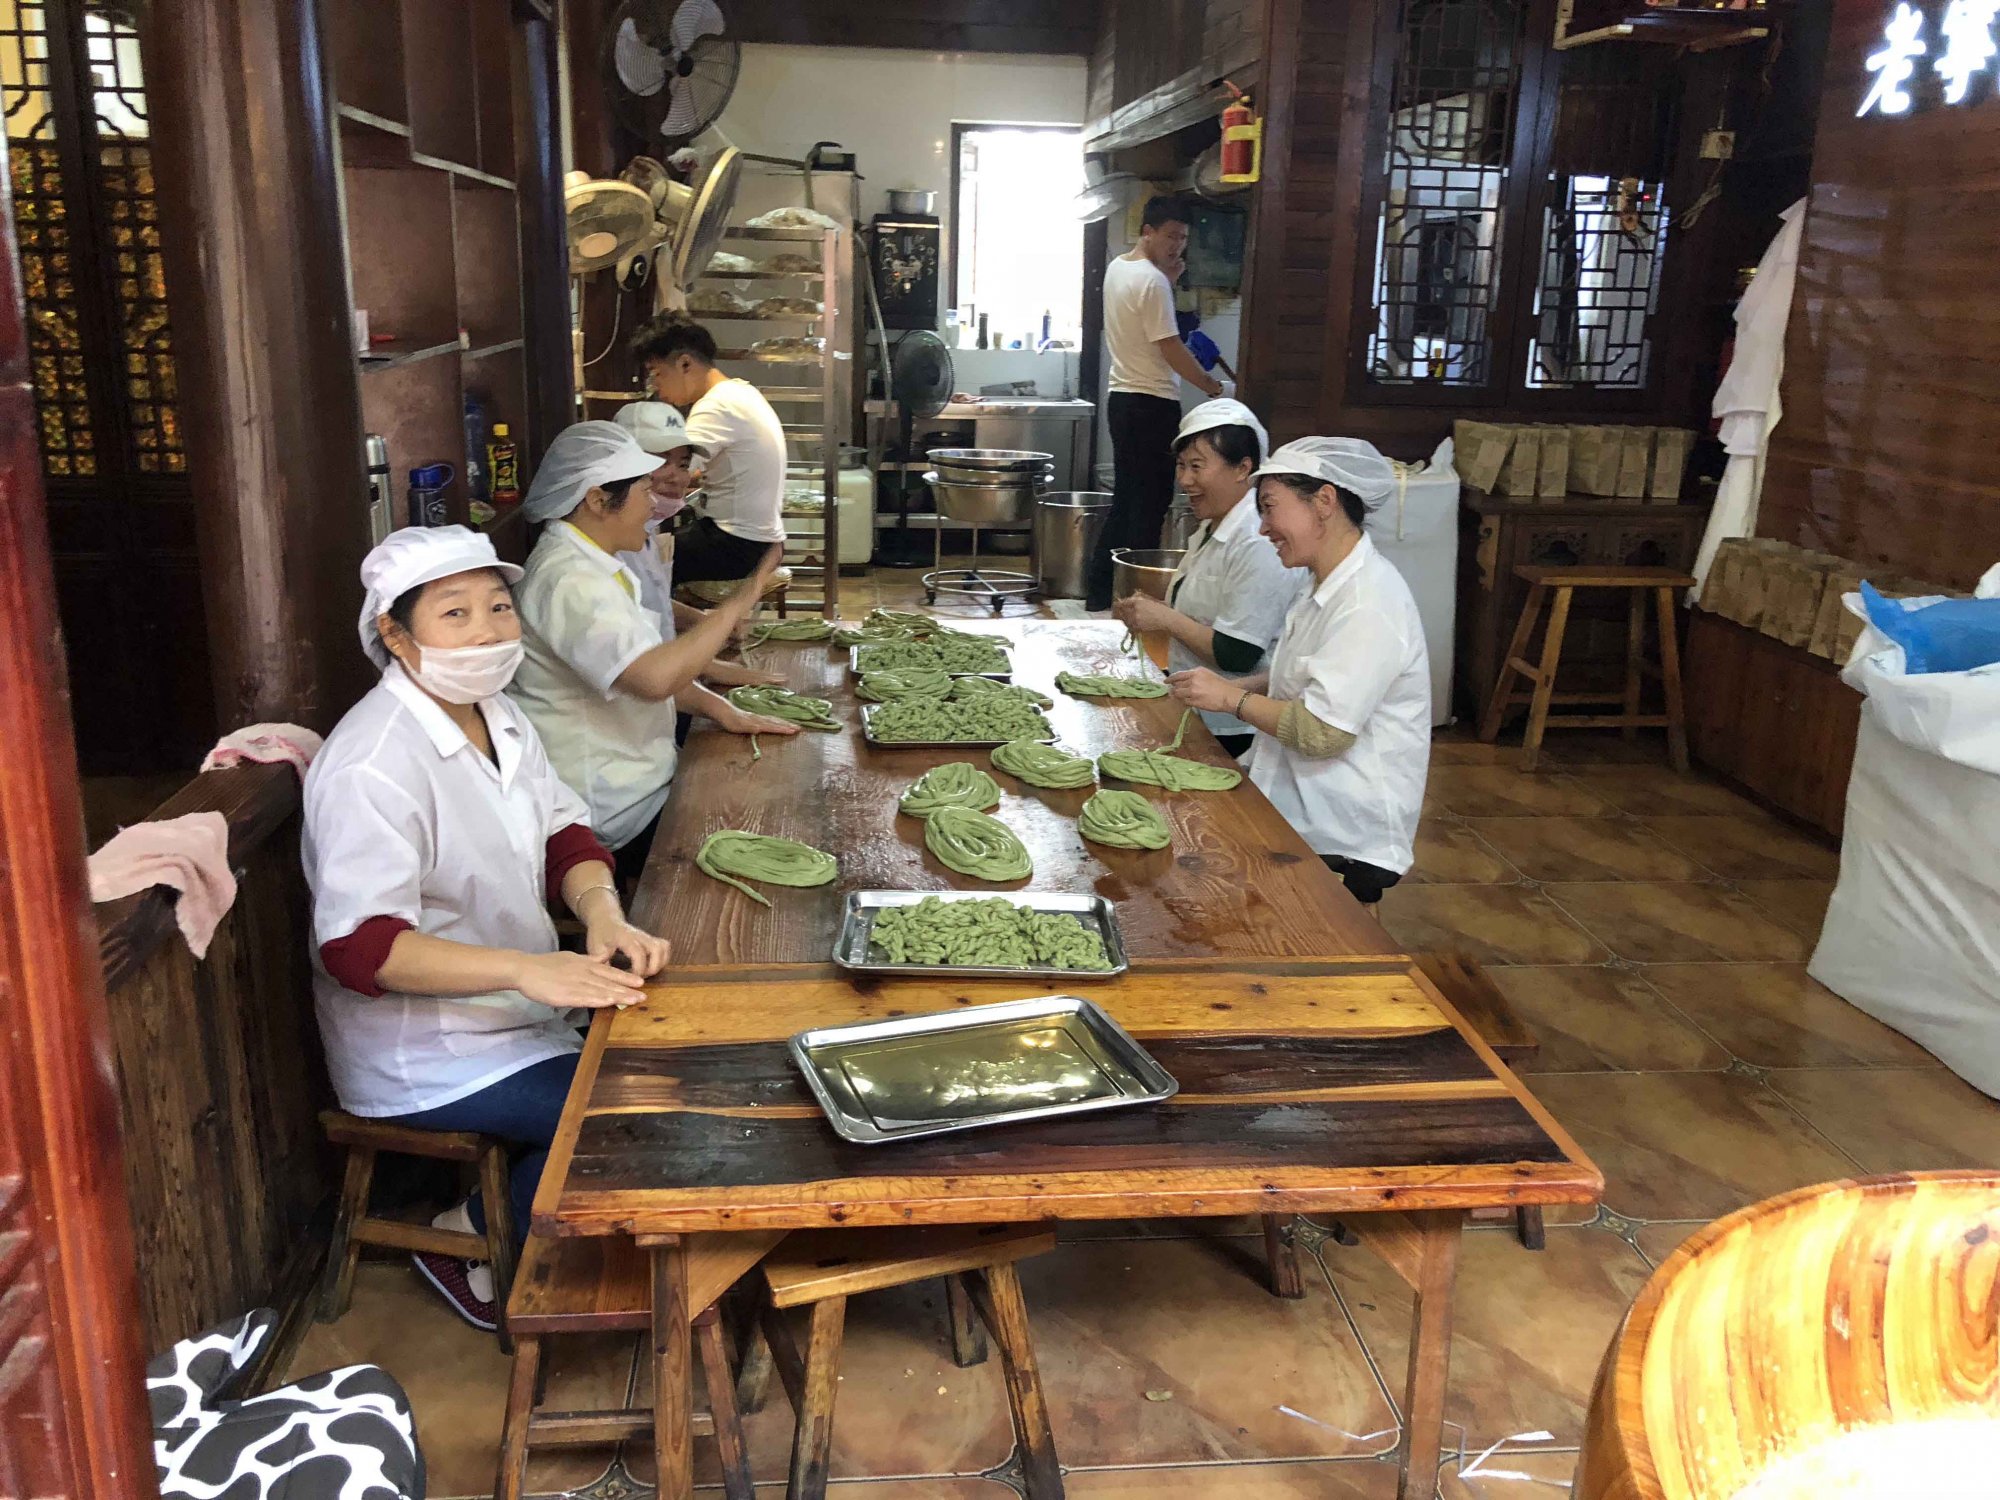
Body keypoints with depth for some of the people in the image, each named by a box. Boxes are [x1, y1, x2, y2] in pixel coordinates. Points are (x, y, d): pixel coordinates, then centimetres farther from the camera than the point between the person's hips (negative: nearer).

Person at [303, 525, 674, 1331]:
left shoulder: (496, 716, 4)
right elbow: (357, 946, -30)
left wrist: (602, 914, -16)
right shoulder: (373, 765, -25)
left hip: (515, 1019, 9)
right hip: (424, 1060, -9)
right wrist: (525, 969, -40)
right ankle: (472, 1240, 8)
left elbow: (562, 830, 6)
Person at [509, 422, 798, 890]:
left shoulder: (593, 565, 11)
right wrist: (738, 602, -26)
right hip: (609, 807, -10)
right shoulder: (568, 581, -23)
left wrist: (722, 710, 2)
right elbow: (654, 678, -36)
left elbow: (646, 661, 17)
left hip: (631, 776, 10)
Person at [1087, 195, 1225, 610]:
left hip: (1122, 398, 9)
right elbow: (1171, 349, -18)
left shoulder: (1117, 268, 12)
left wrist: (1169, 279, 12)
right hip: (1153, 404, -9)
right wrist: (1209, 384, -6)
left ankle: (1101, 588, 17)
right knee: (1151, 501, -2)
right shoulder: (1153, 281, -17)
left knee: (1125, 498, 14)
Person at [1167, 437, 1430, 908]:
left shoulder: (1369, 604, -22)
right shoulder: (1332, 585, 10)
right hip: (1304, 801, 9)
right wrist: (1226, 689, 7)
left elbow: (1322, 732, -25)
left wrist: (1231, 697, -14)